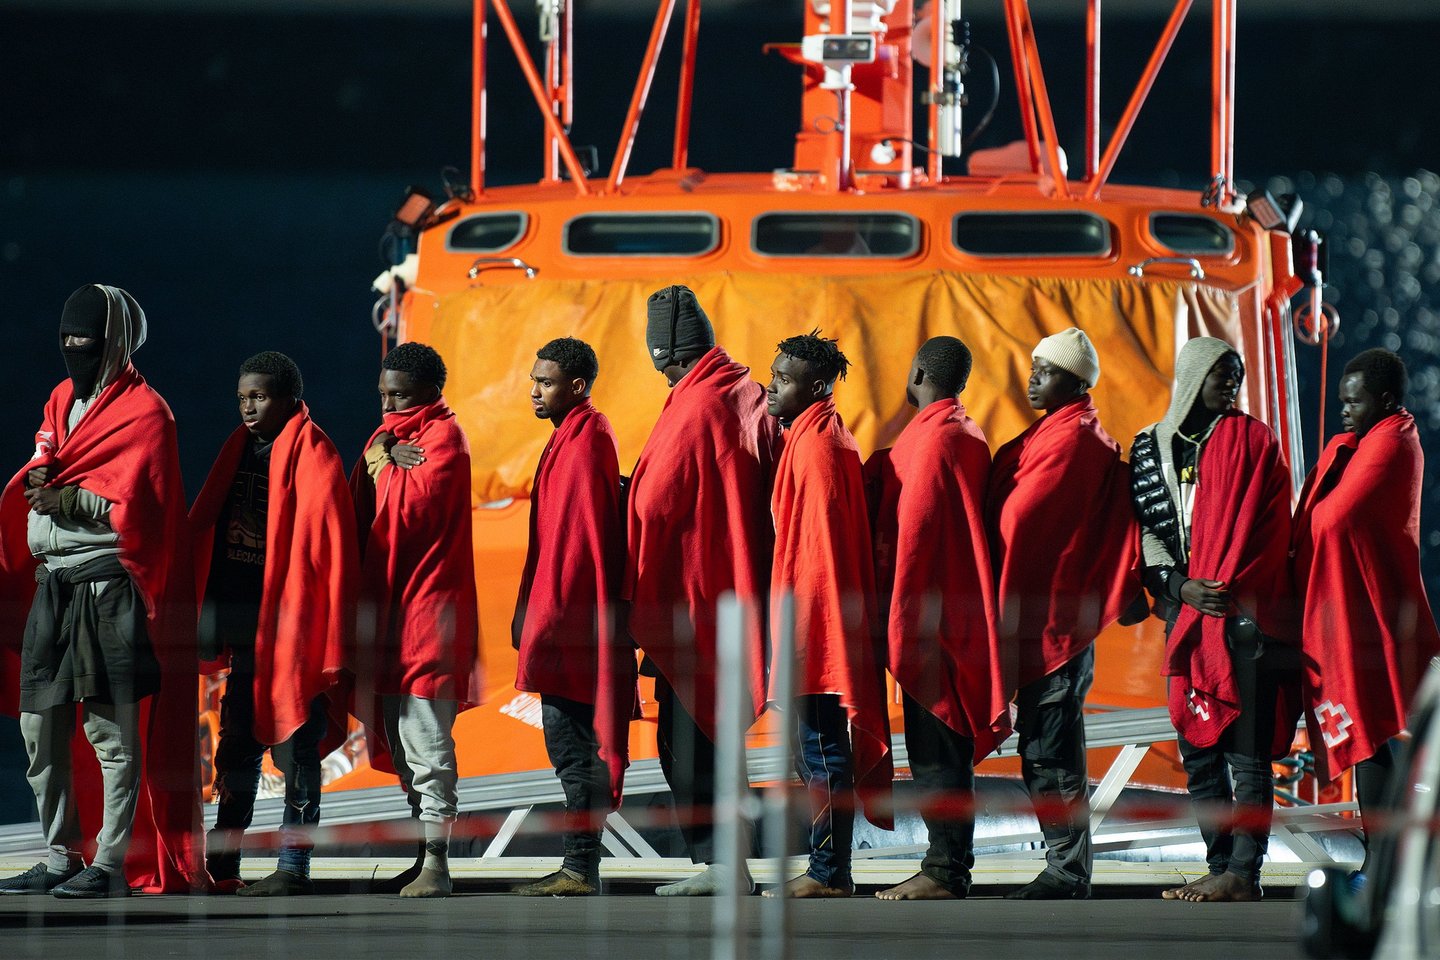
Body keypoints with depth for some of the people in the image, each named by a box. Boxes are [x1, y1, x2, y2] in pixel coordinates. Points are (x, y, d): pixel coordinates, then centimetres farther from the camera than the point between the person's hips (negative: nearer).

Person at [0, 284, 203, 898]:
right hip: (51, 585, 8)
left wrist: (62, 498, -9)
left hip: (109, 587, -8)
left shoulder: (144, 411, -3)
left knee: (112, 730, -8)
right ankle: (60, 859, 14)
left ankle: (111, 864, -7)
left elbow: (127, 503, -13)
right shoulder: (62, 400, 20)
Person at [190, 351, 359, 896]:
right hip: (244, 623, 8)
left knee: (293, 744, -3)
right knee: (237, 745, 11)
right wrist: (209, 621, 12)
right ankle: (221, 865, 16)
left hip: (287, 623, -8)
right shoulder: (240, 451, 14)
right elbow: (206, 530, 18)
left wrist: (320, 634, -18)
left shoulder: (312, 456, -8)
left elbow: (327, 544, -13)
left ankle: (294, 866, 0)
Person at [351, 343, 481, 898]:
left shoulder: (443, 437, -6)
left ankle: (436, 864, -12)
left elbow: (414, 505, -18)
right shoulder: (388, 437, 19)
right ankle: (423, 856, 19)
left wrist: (382, 462, -3)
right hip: (388, 607, 9)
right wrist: (385, 459, -7)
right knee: (402, 743, 12)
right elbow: (359, 509, 9)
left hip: (428, 609, -9)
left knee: (425, 744, -11)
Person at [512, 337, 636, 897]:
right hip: (572, 622, 10)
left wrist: (545, 617, -19)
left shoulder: (582, 445, -13)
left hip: (570, 619, -10)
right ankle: (579, 867, 12)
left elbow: (575, 539, -19)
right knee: (573, 745, 10)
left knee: (573, 745, -9)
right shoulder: (578, 438, 18)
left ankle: (580, 871, -8)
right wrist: (537, 614, 21)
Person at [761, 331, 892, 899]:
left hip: (814, 617, -10)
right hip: (823, 622, 10)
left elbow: (818, 540, -18)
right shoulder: (825, 437, 16)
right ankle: (829, 869, 15)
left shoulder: (815, 444, -14)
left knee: (821, 751, -7)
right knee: (820, 751, 12)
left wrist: (796, 619, -19)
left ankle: (829, 874, -5)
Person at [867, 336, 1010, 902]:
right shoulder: (968, 436, 16)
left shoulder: (932, 438, -14)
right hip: (957, 611, 10)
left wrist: (902, 621, -14)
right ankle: (947, 869, 13)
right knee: (942, 747, 11)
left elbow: (914, 532, -16)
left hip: (930, 615, -10)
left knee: (935, 748, -9)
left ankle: (946, 873, -9)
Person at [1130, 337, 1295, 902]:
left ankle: (1244, 873, -11)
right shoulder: (1151, 447, 13)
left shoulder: (1250, 440, 4)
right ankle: (1220, 869, 9)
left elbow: (1263, 529, -3)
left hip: (1243, 615, -5)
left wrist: (1225, 591, -13)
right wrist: (1181, 588, -8)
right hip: (1185, 617, 5)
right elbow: (1145, 527, 8)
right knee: (1197, 749, 5)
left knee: (1245, 749, -8)